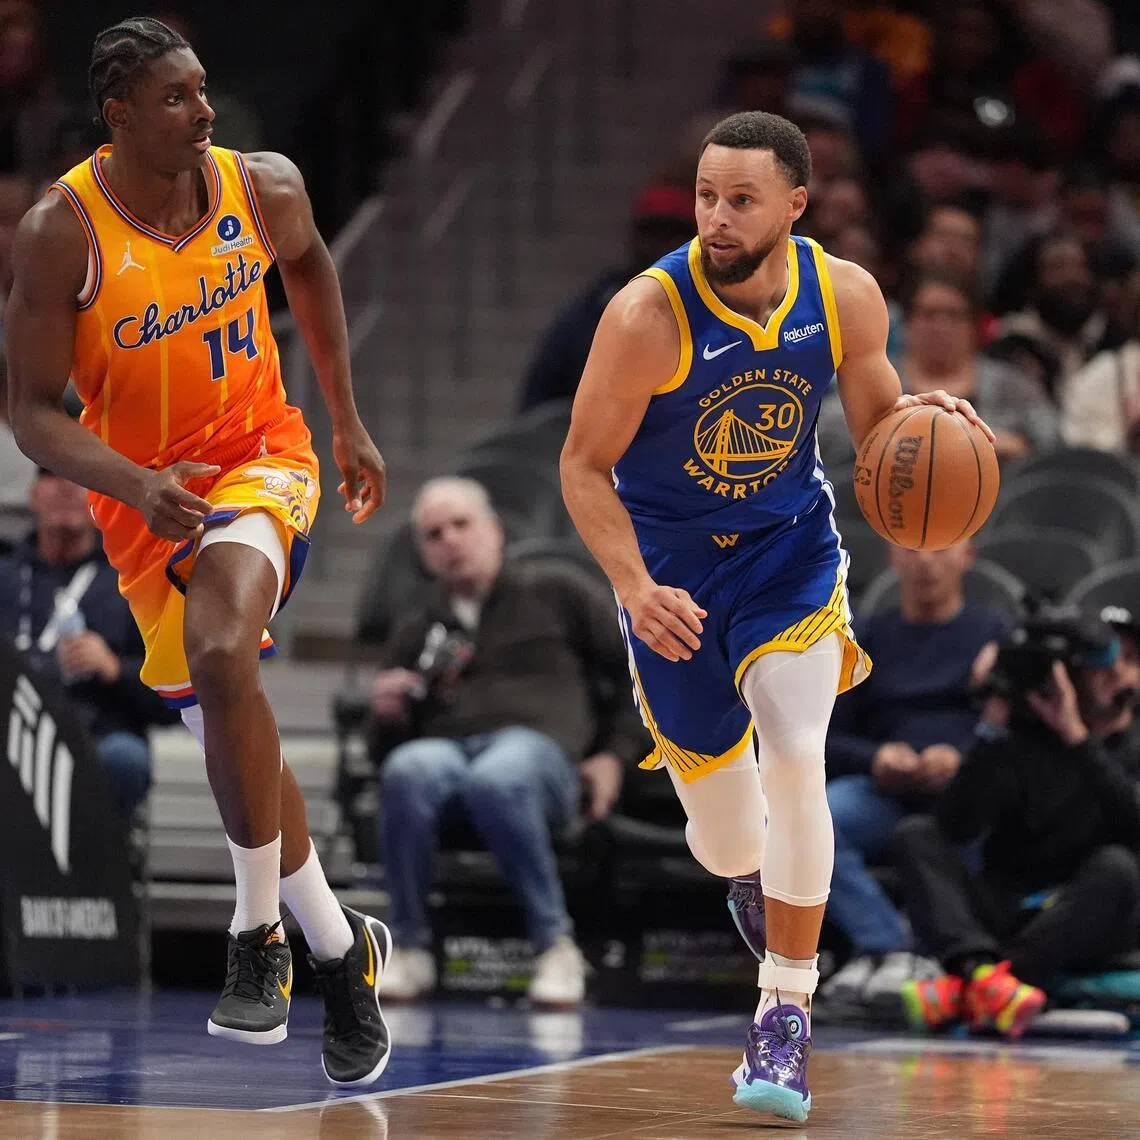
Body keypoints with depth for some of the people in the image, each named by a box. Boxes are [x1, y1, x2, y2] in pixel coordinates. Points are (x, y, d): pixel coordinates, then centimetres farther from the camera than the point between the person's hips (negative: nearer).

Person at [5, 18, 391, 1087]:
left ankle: (260, 928, -16)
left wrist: (347, 421, 17)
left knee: (223, 659, -30)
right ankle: (338, 947, 28)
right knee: (229, 730, 10)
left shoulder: (263, 188, -10)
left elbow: (307, 264, 16)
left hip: (259, 457, -1)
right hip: (144, 495, 1)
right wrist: (135, 485, -31)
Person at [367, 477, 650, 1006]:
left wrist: (617, 753, 5)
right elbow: (396, 743, 28)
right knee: (407, 771, -37)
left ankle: (556, 946, -29)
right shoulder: (414, 634, 28)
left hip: (538, 746, -3)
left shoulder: (555, 592, 18)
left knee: (495, 780, -42)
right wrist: (388, 716, 4)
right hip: (446, 747, 3)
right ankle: (410, 948, -26)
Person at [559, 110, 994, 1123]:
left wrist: (917, 417, -22)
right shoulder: (649, 315, -23)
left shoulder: (845, 296, -14)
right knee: (718, 814, 7)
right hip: (671, 564, -1)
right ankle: (754, 886, 48)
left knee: (794, 761, -22)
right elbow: (585, 466, -14)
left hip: (789, 548, 1)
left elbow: (877, 421, 3)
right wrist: (635, 588, -28)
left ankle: (788, 1012, -9)